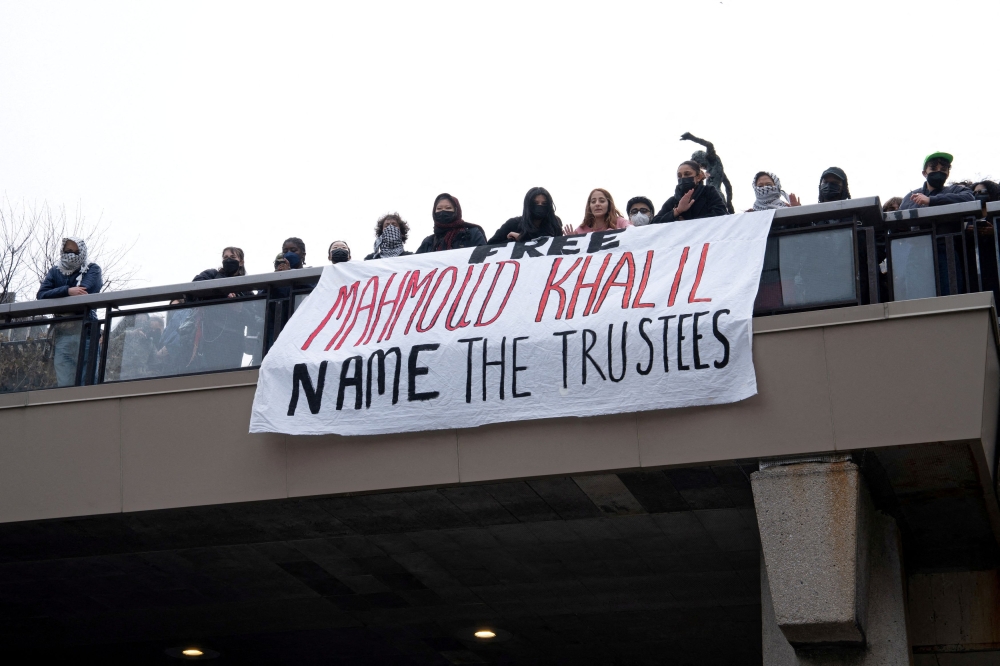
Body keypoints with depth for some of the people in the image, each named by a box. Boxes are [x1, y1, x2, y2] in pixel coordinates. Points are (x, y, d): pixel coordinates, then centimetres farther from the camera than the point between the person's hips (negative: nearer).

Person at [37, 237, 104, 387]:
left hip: (84, 328, -3)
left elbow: (86, 293, -9)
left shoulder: (92, 269, 10)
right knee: (63, 381, -5)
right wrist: (68, 291, -10)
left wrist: (56, 297, -1)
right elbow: (41, 295, 4)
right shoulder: (55, 272, 20)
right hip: (61, 332, 3)